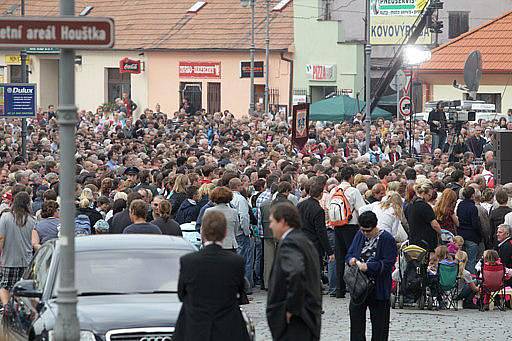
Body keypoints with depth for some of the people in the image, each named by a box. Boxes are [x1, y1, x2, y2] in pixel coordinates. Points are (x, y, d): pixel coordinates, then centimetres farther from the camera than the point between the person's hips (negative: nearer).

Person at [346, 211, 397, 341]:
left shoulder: (387, 239, -11)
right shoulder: (359, 235, 8)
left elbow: (388, 263, -16)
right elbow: (350, 253, 15)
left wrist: (368, 266, -25)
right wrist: (351, 259, -9)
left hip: (378, 288, -5)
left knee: (379, 321, 4)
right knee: (355, 315, 4)